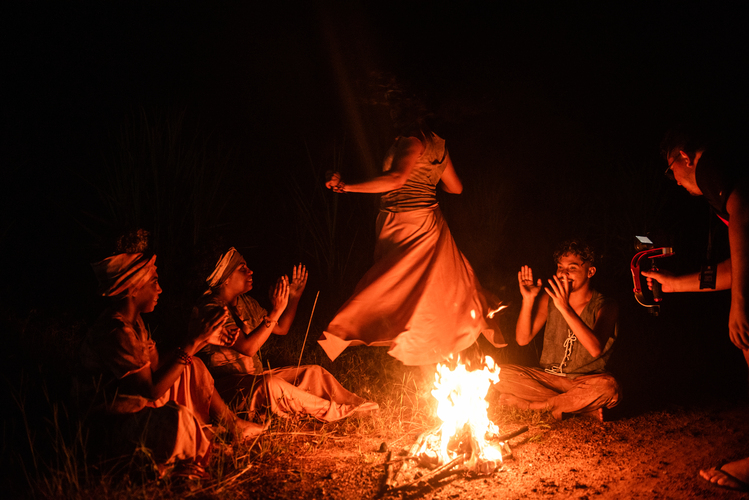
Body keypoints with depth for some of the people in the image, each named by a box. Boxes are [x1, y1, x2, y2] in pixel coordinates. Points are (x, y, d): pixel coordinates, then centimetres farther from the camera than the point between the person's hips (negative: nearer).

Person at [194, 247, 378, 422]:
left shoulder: (245, 303, 10)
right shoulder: (211, 309, -19)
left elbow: (281, 328, 18)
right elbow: (248, 348, -27)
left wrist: (294, 297, 7)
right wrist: (276, 311, -28)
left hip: (254, 377, 10)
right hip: (225, 387, -9)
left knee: (313, 372, 0)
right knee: (270, 384, -36)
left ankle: (355, 405, -3)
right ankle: (331, 411, -25)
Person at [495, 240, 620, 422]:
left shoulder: (605, 306, -8)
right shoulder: (549, 299, 5)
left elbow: (595, 349, -26)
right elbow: (523, 339, -1)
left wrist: (565, 308, -31)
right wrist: (528, 300, -15)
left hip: (584, 382, -4)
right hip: (548, 378, 4)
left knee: (608, 386, -37)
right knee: (500, 375, -19)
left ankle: (532, 405, -20)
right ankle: (583, 407, -19)